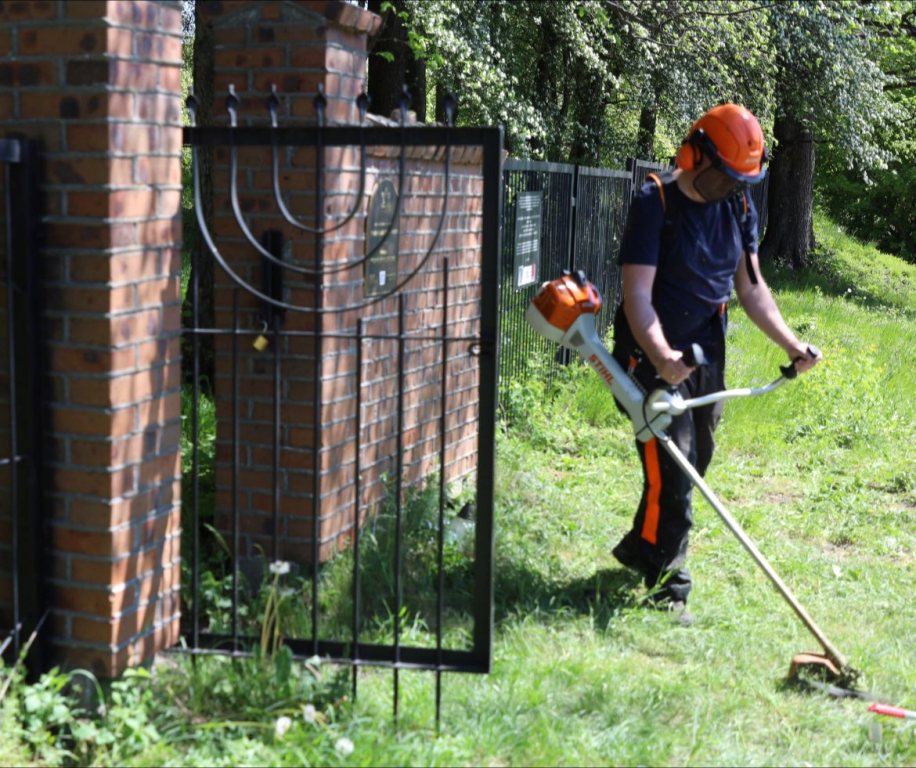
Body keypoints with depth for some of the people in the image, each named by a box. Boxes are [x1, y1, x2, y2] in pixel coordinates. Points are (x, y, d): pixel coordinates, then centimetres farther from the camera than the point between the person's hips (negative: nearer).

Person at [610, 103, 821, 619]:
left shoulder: (739, 207, 5)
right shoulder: (655, 203, -16)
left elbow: (751, 288, 11)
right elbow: (638, 295, -22)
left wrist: (792, 346, 2)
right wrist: (660, 355, -37)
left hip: (708, 357, 7)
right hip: (657, 358, -7)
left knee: (693, 465, 15)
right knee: (670, 473, -10)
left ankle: (640, 548, 36)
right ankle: (668, 588, 0)